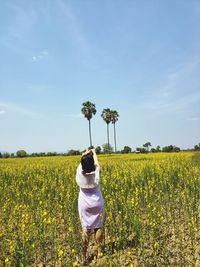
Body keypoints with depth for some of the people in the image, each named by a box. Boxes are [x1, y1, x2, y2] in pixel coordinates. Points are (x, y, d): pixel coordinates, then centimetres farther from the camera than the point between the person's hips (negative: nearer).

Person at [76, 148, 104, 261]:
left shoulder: (80, 173, -17)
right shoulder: (96, 173, -18)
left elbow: (82, 163, 4)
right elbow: (97, 162, 3)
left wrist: (85, 154, 22)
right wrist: (94, 153, 21)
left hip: (84, 204, 1)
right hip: (97, 203, 0)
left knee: (86, 229, 8)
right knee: (98, 227, 11)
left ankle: (84, 254, 15)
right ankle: (99, 251, 20)